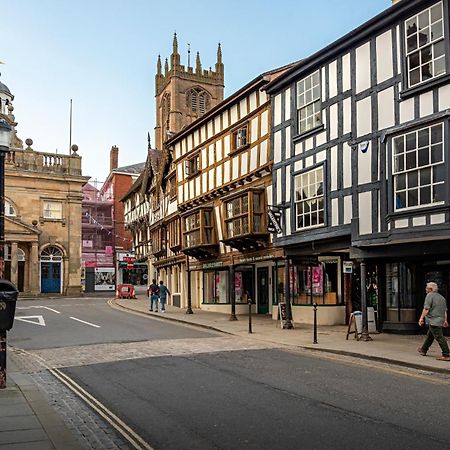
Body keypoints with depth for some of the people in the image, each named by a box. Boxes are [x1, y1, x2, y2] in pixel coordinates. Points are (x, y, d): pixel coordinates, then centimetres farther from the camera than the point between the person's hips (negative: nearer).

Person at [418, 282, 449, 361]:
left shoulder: (430, 295, -10)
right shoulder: (441, 297, 16)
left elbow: (426, 309, -16)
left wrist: (421, 318, -11)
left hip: (434, 321, -10)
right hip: (440, 320, 10)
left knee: (439, 338, -9)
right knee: (429, 336, 21)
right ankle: (423, 350, 33)